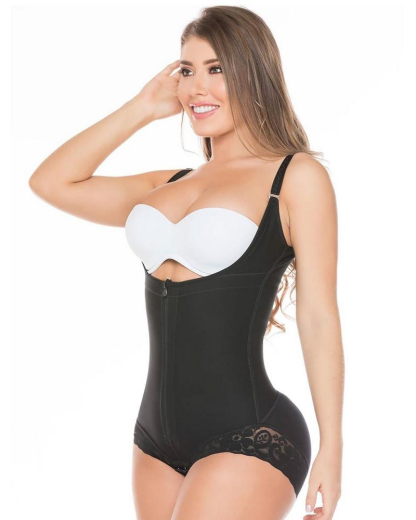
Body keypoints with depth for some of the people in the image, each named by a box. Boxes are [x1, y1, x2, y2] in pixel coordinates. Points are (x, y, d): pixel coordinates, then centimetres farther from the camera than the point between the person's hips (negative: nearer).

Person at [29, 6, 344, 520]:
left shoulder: (296, 176, -4)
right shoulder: (168, 186, 13)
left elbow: (318, 319, -7)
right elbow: (52, 182, 14)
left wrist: (331, 450, -8)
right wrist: (143, 108, 11)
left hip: (249, 439, -6)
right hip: (157, 438, 7)